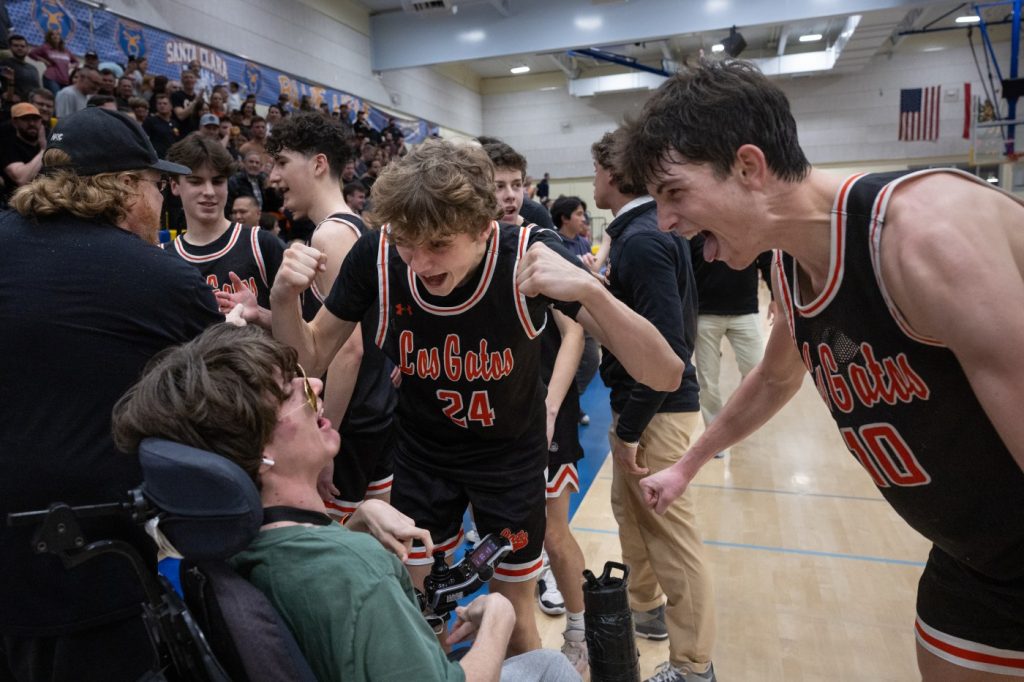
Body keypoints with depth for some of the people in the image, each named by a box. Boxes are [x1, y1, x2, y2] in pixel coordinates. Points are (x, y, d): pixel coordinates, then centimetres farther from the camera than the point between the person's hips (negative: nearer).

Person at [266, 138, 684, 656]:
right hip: (421, 454, 2)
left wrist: (588, 290, -49)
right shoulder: (375, 257, -23)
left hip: (511, 455, -1)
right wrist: (284, 297, -29)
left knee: (514, 609, 14)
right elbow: (309, 361, -8)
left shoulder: (529, 254, -29)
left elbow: (665, 375, -31)